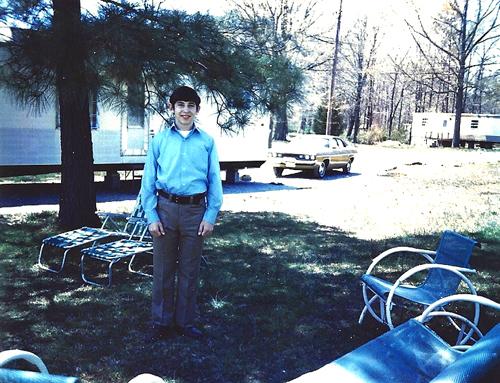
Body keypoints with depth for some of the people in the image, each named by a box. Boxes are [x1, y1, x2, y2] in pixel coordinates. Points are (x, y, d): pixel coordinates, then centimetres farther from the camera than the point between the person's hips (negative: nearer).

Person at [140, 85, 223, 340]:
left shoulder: (207, 142, 4)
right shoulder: (160, 140, 4)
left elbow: (214, 181, 4)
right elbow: (148, 180, 3)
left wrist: (211, 215, -4)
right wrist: (151, 216, -4)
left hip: (195, 210, 0)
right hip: (165, 207, 0)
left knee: (189, 271, 10)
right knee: (163, 269, 8)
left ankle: (185, 321, 26)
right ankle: (161, 321, 24)